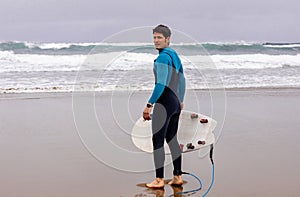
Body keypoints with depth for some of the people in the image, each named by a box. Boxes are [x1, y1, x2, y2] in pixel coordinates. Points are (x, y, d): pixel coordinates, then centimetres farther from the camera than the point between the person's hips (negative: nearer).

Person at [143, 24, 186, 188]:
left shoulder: (163, 57, -16)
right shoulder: (175, 55, 13)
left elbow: (161, 84, -24)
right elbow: (182, 81, 21)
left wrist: (149, 105, -23)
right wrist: (180, 101, 32)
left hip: (164, 103, -9)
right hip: (176, 103, 9)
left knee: (157, 141, -3)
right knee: (172, 139, 15)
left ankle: (159, 180, -1)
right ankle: (177, 176, 18)